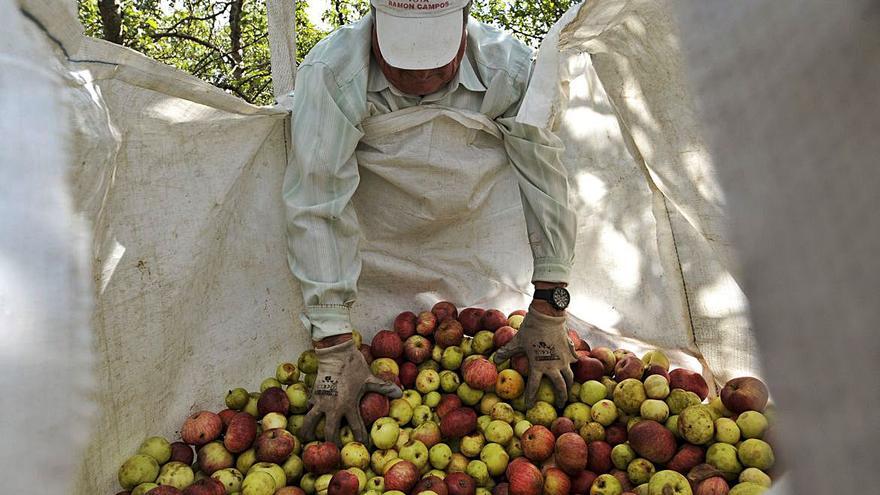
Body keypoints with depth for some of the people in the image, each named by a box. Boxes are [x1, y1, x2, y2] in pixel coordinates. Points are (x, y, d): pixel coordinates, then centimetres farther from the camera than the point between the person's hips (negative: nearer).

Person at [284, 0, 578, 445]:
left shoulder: (509, 67, -21)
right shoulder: (330, 75, -27)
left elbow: (548, 183, -16)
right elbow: (317, 208, -29)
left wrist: (548, 311, -17)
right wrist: (334, 346, -31)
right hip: (378, 248, -1)